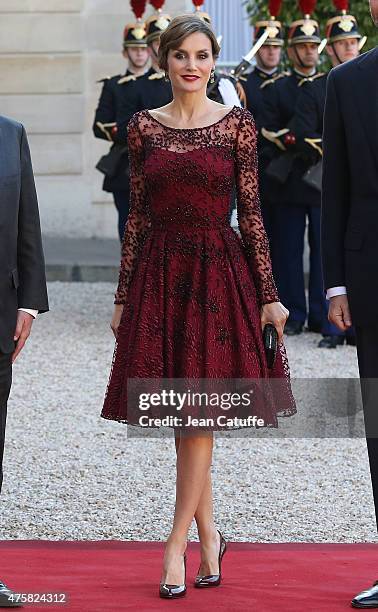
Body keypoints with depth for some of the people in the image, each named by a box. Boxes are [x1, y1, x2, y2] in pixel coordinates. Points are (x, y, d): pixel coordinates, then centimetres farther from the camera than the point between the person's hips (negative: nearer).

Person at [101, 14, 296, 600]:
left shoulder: (237, 124, -1)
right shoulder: (144, 126, 5)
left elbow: (252, 212, -1)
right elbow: (137, 215, 7)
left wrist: (270, 295, -4)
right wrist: (123, 296, 6)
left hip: (219, 271, -2)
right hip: (159, 272, 2)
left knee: (199, 417, -3)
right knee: (186, 418, 7)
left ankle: (178, 542, 2)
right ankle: (209, 534, 19)